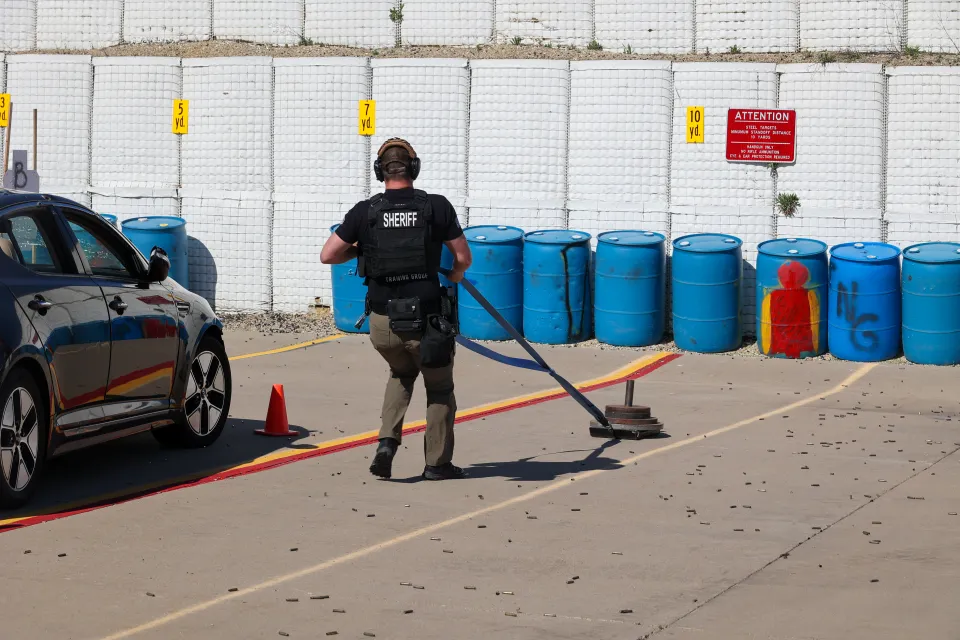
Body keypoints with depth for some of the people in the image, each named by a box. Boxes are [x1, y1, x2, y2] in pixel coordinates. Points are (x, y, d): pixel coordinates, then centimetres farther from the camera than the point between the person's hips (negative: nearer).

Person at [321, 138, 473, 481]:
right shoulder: (437, 207, -5)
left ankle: (388, 441, 11)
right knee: (439, 388, 20)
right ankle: (437, 462, 23)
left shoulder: (365, 212, -3)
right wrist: (454, 276, 23)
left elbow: (328, 255, -1)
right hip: (426, 320, -2)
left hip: (383, 322, 2)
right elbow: (464, 258, 0)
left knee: (401, 374, 30)